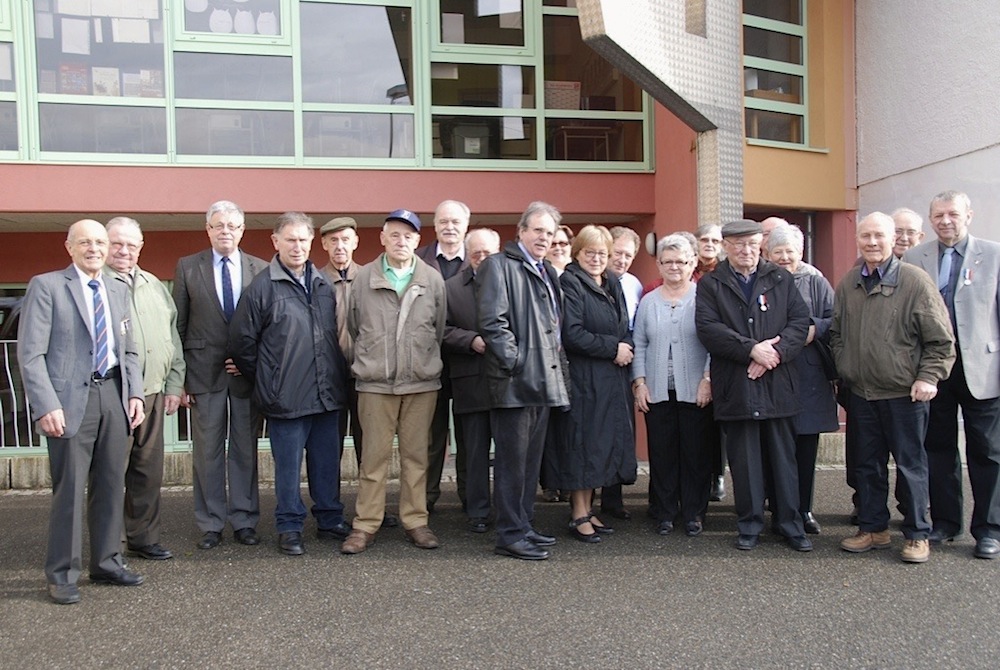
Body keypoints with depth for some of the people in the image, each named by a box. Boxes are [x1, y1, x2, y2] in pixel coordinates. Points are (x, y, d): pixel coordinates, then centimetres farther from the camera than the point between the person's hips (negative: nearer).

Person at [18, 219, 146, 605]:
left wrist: (135, 393, 6)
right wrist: (46, 405, -15)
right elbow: (31, 353, -7)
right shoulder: (46, 286, -1)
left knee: (111, 486, 11)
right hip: (72, 399, -5)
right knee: (69, 489, 0)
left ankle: (107, 563, 24)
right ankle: (62, 576, 13)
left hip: (114, 395, 6)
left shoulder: (118, 291, 16)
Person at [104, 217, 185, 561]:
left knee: (149, 469, 10)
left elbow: (172, 336, 19)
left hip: (152, 394, 5)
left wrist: (174, 384, 12)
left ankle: (144, 537, 22)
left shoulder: (155, 286, 16)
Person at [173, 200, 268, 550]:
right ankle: (210, 524, 17)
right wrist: (179, 377, -2)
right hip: (204, 372, 0)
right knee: (207, 451, 6)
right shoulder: (187, 268, 4)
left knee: (246, 449, 7)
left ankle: (244, 521, 18)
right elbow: (178, 326, 3)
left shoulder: (260, 270, 4)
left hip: (247, 372, 0)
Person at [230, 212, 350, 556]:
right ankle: (289, 528, 20)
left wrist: (338, 378, 13)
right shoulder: (262, 287, -5)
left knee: (328, 462, 13)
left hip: (327, 395, 5)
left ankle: (330, 520, 28)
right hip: (288, 398, -4)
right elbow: (242, 341, -3)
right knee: (289, 466, 5)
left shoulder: (324, 286, 10)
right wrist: (267, 383, 3)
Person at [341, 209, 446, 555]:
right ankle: (366, 524, 12)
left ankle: (415, 520, 18)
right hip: (375, 383, -1)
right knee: (374, 455, 3)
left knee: (416, 454, 8)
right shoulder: (363, 278, 2)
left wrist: (423, 361, 12)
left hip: (421, 382, 1)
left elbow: (440, 329, 10)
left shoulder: (433, 280, 3)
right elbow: (353, 327, 10)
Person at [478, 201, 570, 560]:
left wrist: (558, 365, 16)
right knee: (512, 460, -3)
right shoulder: (499, 265, -6)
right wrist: (515, 363, -19)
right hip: (514, 382, -9)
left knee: (531, 460, 15)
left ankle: (523, 526, 25)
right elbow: (491, 320, -16)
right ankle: (510, 535, 5)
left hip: (543, 381, 9)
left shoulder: (547, 273, 21)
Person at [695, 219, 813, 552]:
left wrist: (776, 352, -13)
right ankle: (749, 524, 19)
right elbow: (708, 329, -9)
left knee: (784, 458, 9)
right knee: (744, 460, 7)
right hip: (736, 387, -1)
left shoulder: (781, 279, 10)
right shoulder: (710, 285, 4)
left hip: (778, 384, 2)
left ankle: (789, 523, 21)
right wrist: (751, 349, -16)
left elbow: (800, 320, 2)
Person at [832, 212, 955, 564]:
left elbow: (941, 339, -7)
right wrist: (843, 370, 7)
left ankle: (917, 535, 18)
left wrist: (928, 377, -13)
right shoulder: (847, 284, 6)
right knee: (867, 464, 13)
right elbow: (836, 333, 16)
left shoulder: (915, 280, -8)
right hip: (861, 393, 5)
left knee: (911, 464, 5)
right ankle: (873, 528, 26)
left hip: (904, 393, -4)